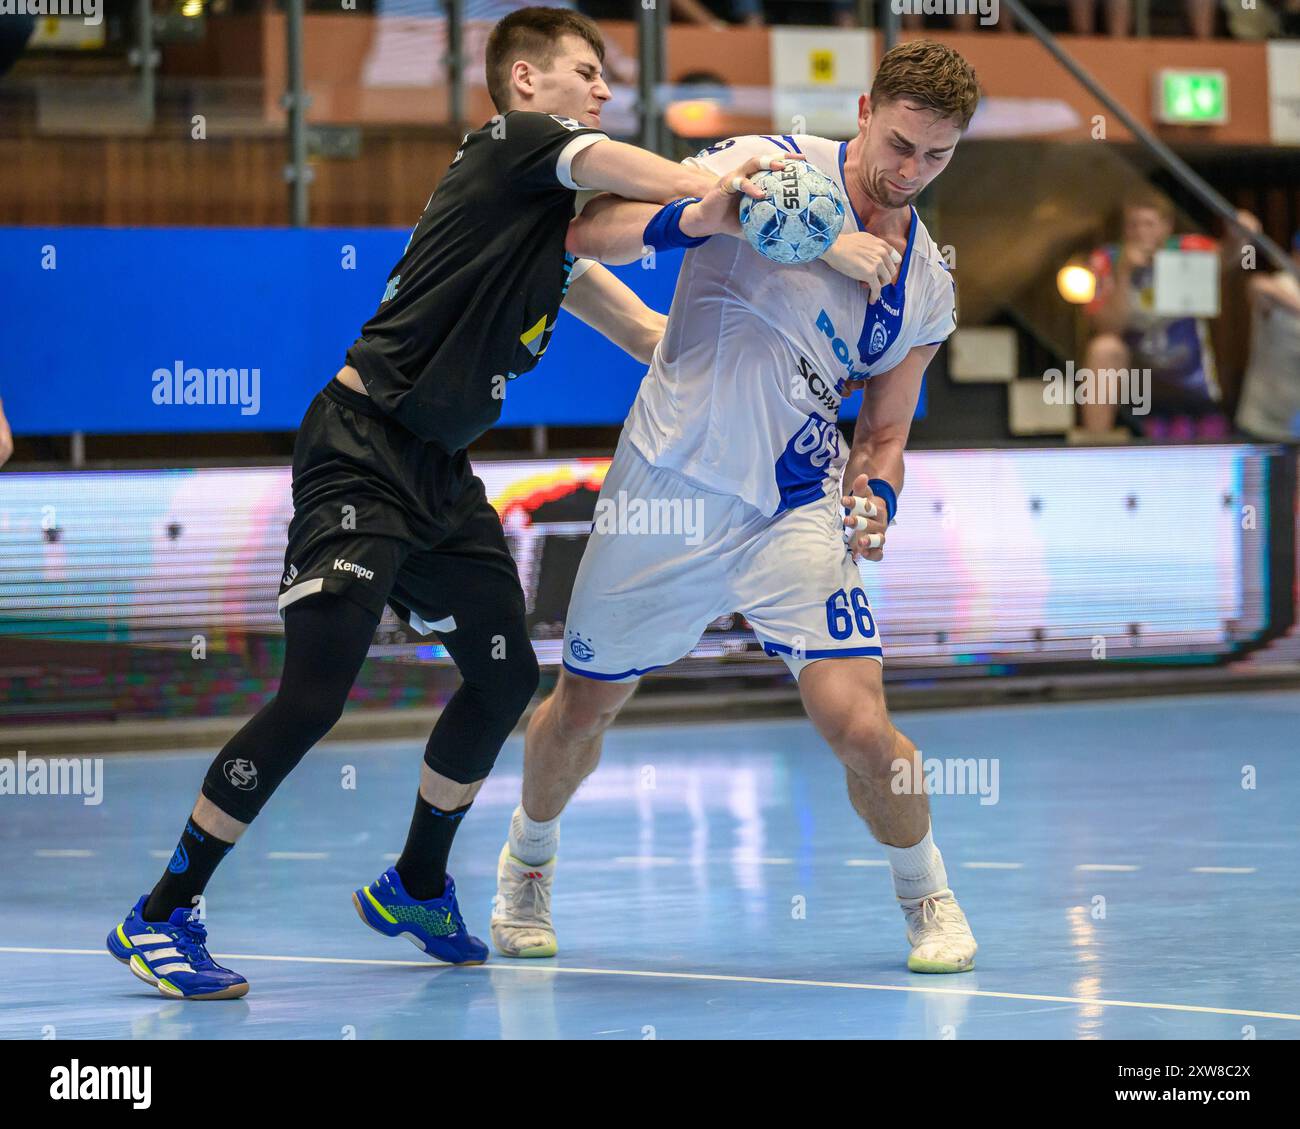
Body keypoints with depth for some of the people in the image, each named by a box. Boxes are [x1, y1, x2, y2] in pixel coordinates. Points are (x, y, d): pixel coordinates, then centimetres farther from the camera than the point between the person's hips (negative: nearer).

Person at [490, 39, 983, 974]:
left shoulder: (927, 289, 5)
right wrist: (696, 219, -34)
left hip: (797, 512, 2)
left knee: (858, 725, -15)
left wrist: (874, 500, -7)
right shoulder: (770, 167, -10)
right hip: (668, 487, -2)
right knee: (583, 707, 12)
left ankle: (928, 897, 12)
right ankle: (528, 862, 44)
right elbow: (586, 232, -15)